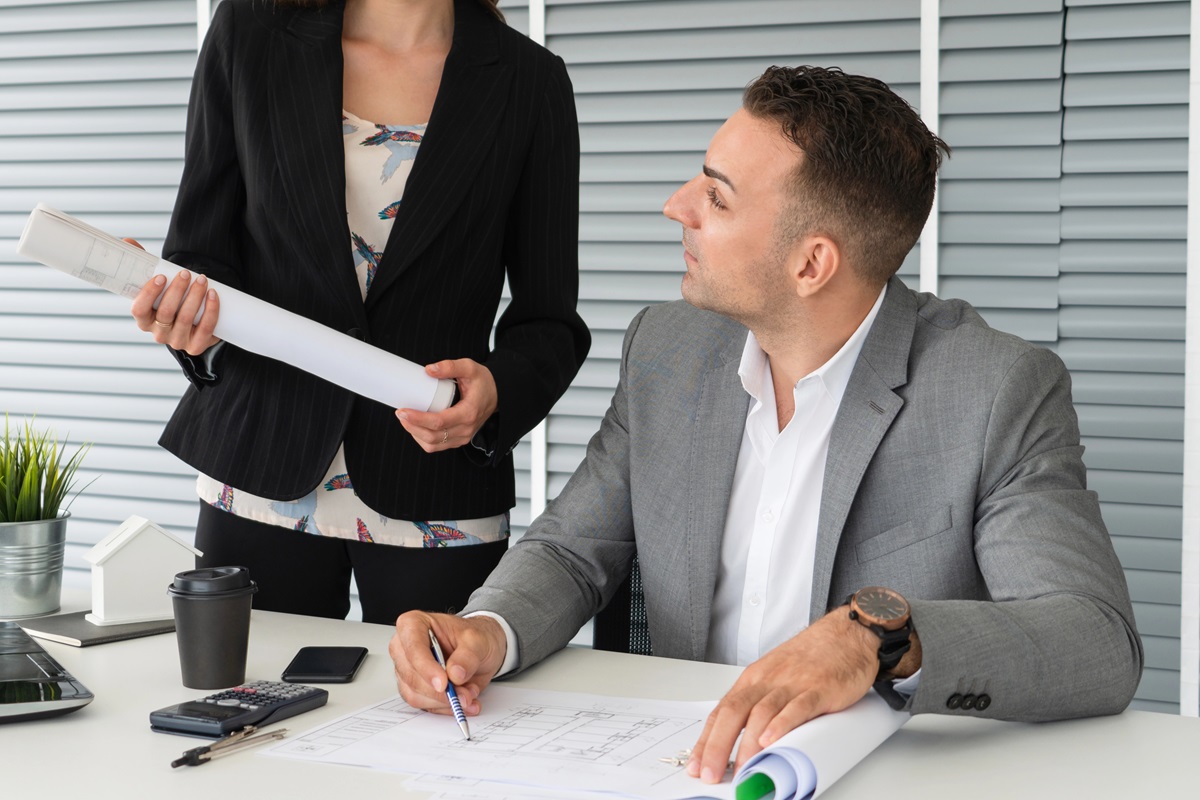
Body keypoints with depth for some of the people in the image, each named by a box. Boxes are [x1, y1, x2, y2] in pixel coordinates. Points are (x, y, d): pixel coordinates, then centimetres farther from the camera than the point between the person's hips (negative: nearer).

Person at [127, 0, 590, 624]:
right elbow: (200, 251, 4)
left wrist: (498, 391, -18)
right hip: (262, 476, 1)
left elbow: (550, 322, 3)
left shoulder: (532, 81, 0)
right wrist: (186, 321, -18)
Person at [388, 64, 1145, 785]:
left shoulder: (1003, 391, -12)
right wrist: (488, 632, -11)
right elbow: (571, 550, 12)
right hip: (694, 765, 4)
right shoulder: (666, 350, 5)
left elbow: (1102, 645, -20)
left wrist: (879, 635, -37)